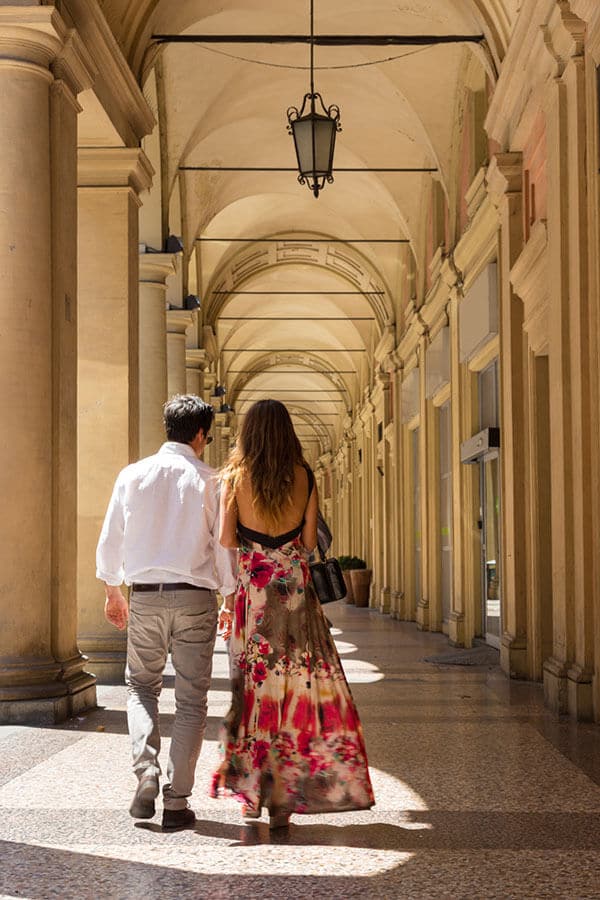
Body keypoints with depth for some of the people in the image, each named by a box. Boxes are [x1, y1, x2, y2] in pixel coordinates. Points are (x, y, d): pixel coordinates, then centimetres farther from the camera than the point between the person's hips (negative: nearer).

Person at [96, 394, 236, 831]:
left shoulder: (133, 475, 2)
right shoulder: (209, 481, -5)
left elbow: (111, 538, 7)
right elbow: (223, 546, -4)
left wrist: (113, 591, 20)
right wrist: (231, 598, 7)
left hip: (145, 597, 2)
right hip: (195, 598, -2)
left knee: (141, 685, 20)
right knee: (191, 699, 7)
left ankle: (146, 775, -1)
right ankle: (177, 801, 7)